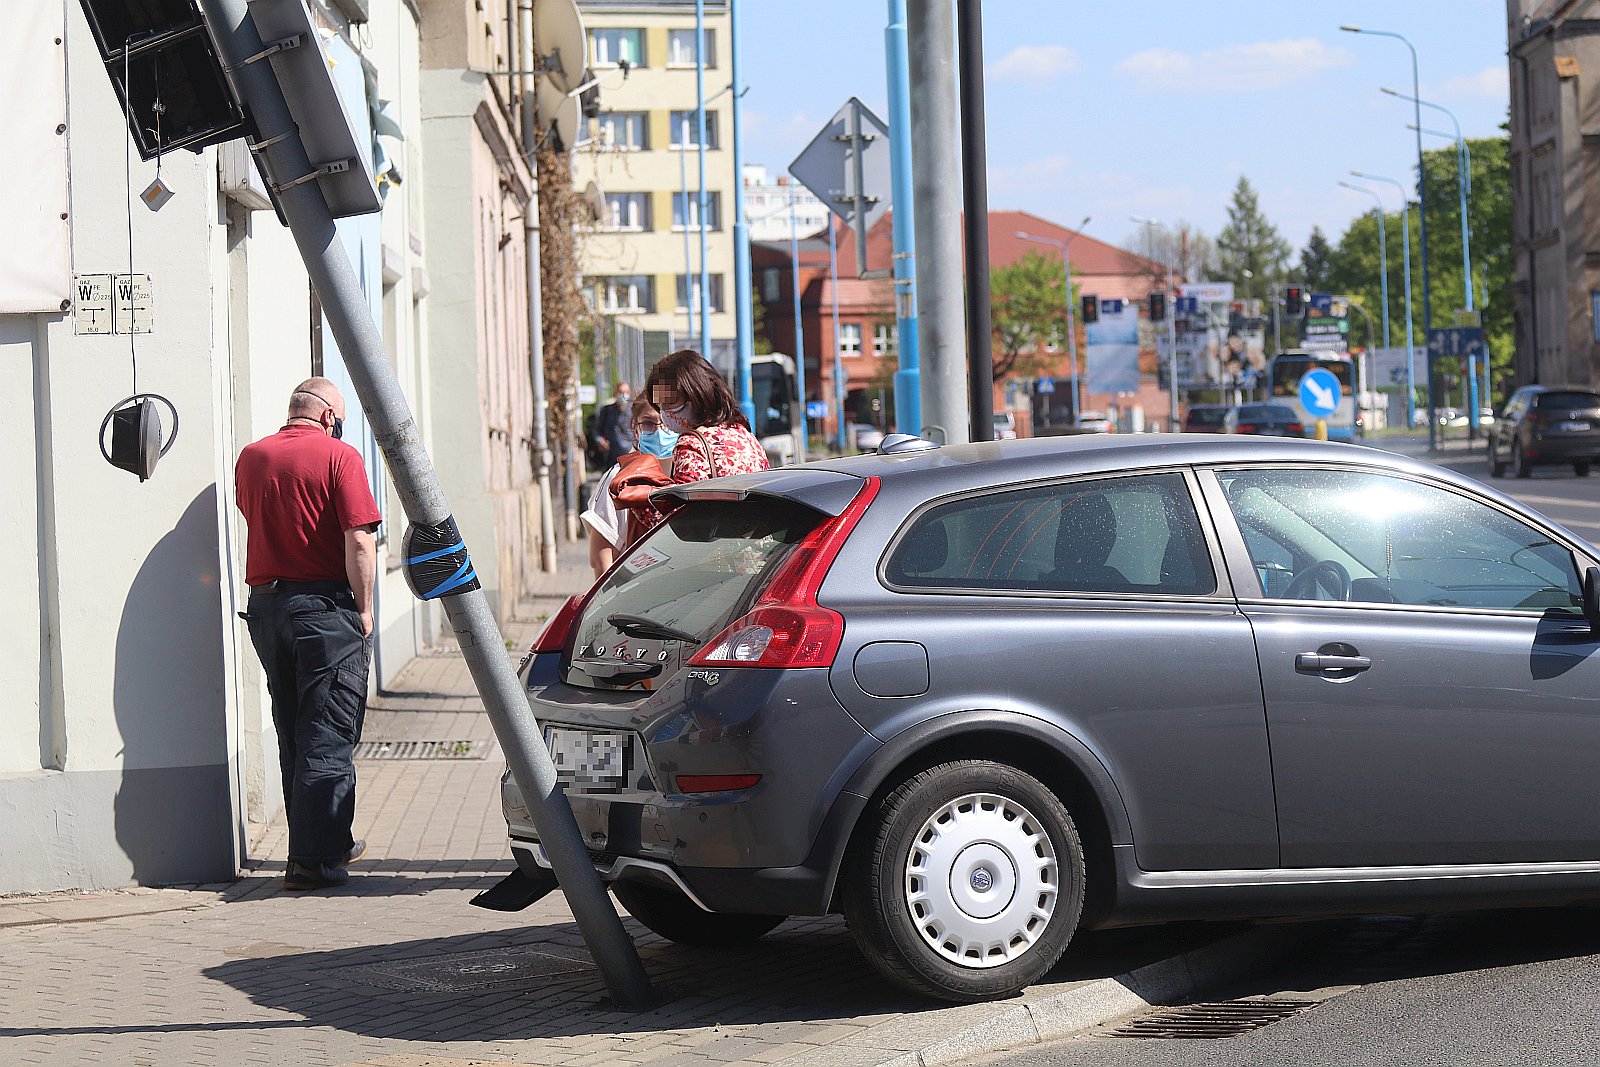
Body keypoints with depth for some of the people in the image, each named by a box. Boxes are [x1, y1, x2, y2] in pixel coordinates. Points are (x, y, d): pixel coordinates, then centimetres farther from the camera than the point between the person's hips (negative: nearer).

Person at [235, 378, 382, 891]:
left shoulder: (250, 458, 9)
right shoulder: (339, 457, -8)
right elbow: (358, 544, -14)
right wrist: (363, 609, -7)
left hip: (264, 602, 6)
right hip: (325, 605, -6)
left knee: (293, 735, 15)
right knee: (327, 737, -2)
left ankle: (332, 843, 24)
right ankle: (313, 859, -5)